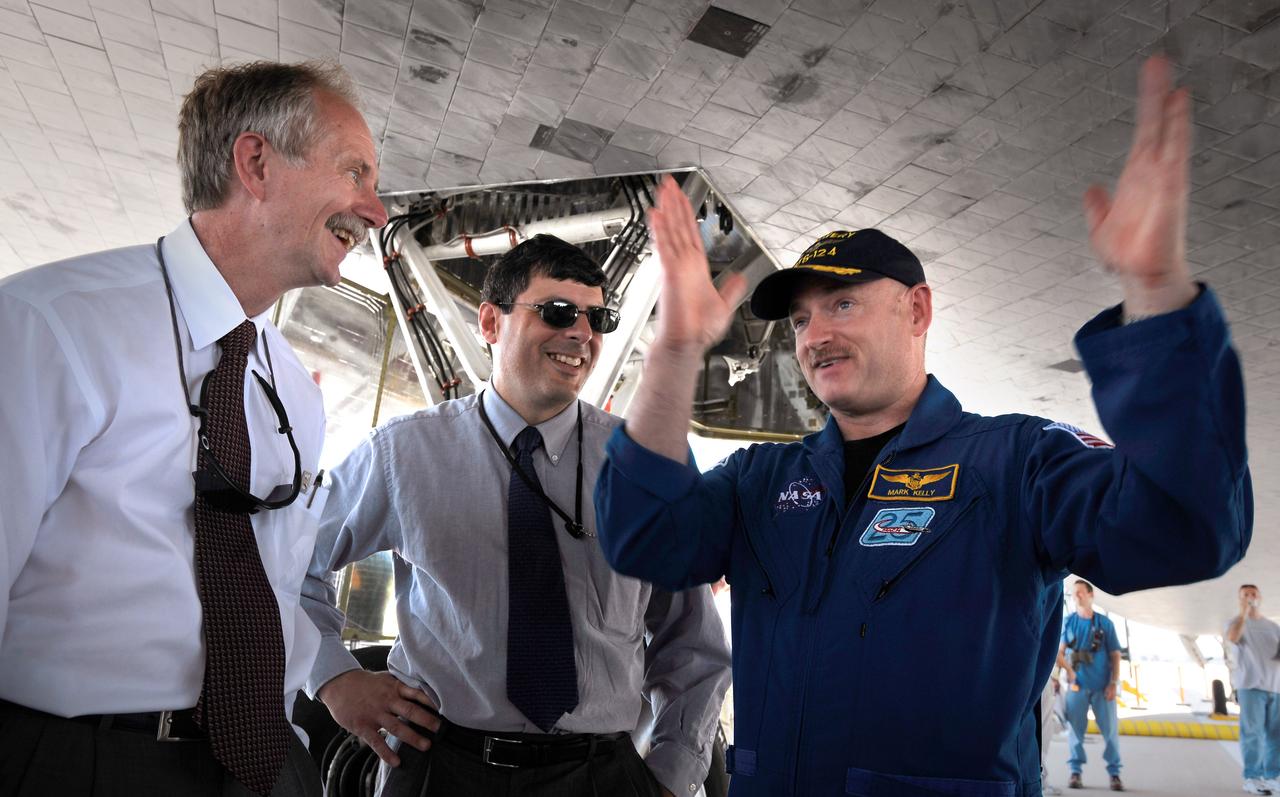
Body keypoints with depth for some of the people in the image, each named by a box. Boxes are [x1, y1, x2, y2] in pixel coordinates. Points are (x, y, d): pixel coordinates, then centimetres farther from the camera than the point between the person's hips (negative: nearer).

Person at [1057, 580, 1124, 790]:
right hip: (1077, 685, 0)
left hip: (1102, 686, 0)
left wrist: (1114, 683, -3)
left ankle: (1114, 774, 10)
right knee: (1075, 729, 1)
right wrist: (1068, 669, -9)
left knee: (1110, 729, 0)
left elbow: (1115, 655, 5)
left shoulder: (1105, 623, 6)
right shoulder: (1068, 622, 6)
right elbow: (1059, 652, 6)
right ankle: (1075, 773, 9)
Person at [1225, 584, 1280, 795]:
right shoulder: (1236, 622, 6)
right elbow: (1232, 638, -17)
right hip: (1251, 684, -4)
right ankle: (1252, 778, -4)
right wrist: (1244, 611, -12)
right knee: (1252, 732, -6)